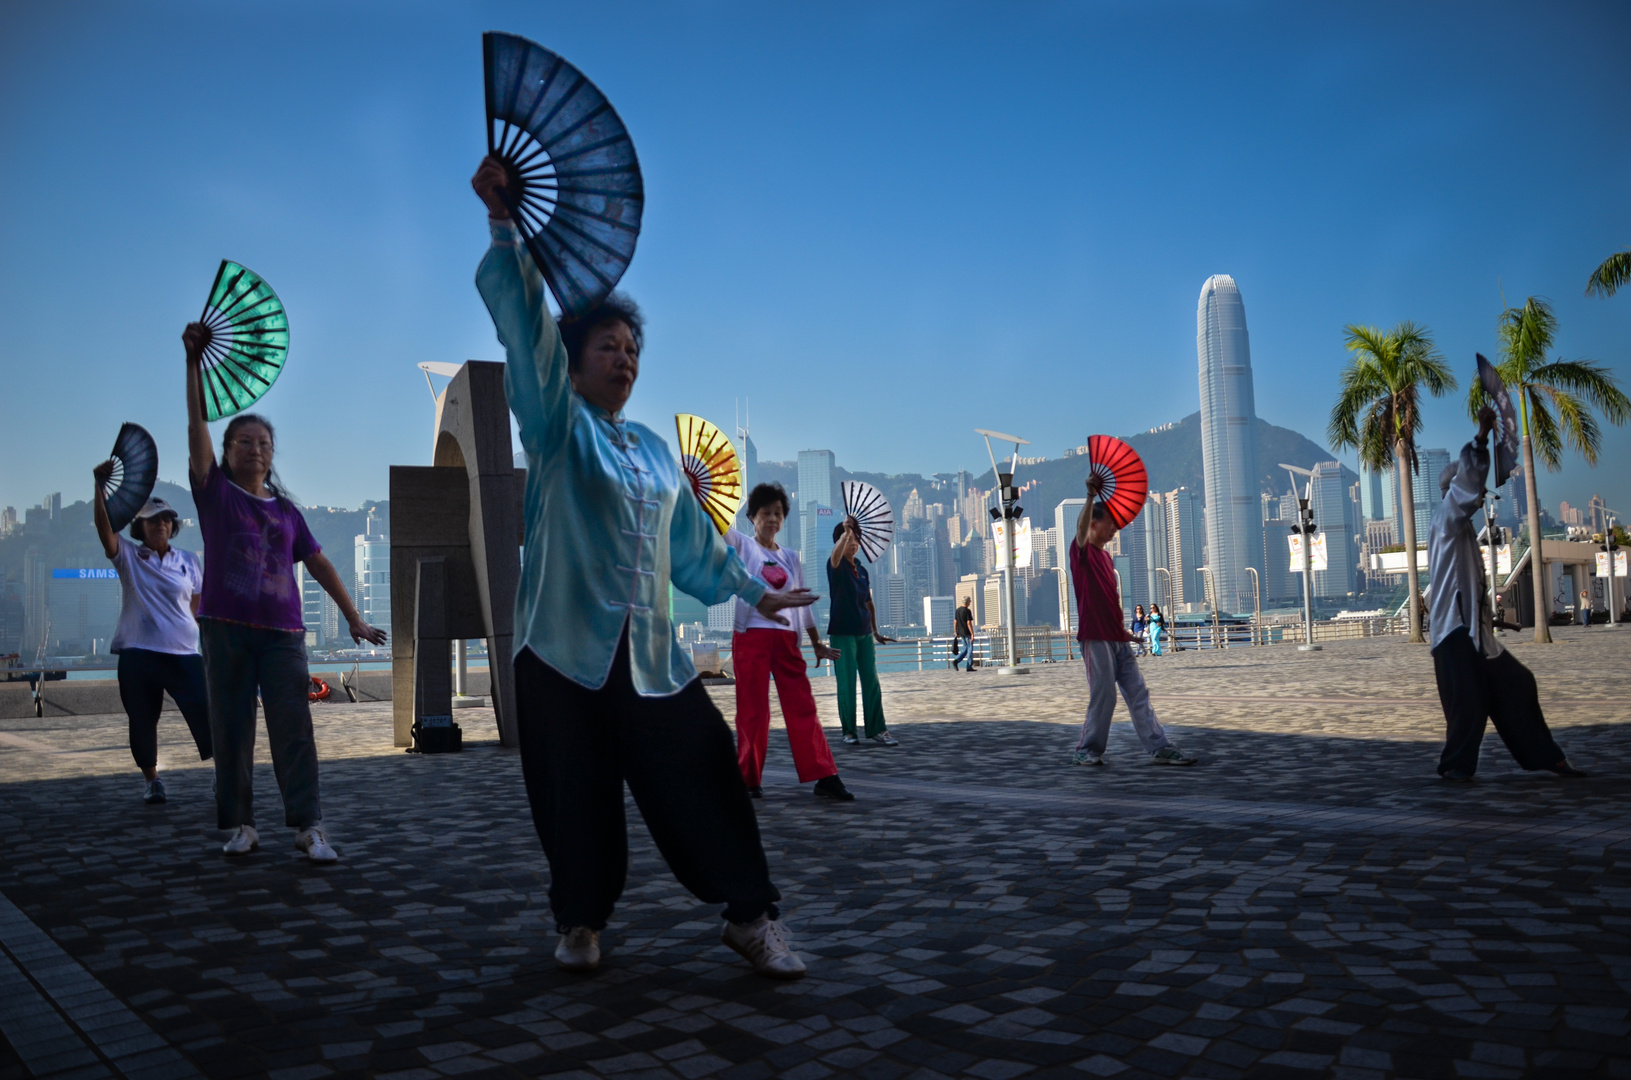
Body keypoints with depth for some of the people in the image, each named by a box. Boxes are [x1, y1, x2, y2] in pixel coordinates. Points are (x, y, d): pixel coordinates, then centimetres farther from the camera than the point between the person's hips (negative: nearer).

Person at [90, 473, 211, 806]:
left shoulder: (189, 561, 9)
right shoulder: (127, 556, 4)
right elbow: (104, 526, -12)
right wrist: (100, 486, -25)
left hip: (183, 653, 0)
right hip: (137, 654, 0)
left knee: (204, 713, -7)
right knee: (142, 720, 8)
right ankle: (152, 780, 23)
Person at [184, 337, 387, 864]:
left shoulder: (286, 510, 14)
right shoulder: (215, 492, 7)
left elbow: (319, 564, 15)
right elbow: (197, 428, -3)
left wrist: (354, 617, 12)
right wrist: (194, 360, -11)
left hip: (283, 631, 1)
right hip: (226, 627, -1)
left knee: (293, 727, -4)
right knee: (231, 729, 3)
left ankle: (308, 826, -4)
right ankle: (240, 825, 11)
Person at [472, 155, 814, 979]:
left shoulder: (655, 450, 17)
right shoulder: (556, 425, 2)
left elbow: (693, 539, 26)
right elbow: (523, 325, -12)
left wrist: (752, 590, 30)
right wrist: (503, 222, -22)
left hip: (650, 654, 4)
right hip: (564, 648, -4)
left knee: (702, 776, 0)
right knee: (577, 793, 3)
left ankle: (751, 916, 10)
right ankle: (580, 921, 24)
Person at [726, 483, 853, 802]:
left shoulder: (792, 558, 15)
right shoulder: (742, 546, 4)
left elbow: (803, 603, 19)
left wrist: (816, 642, 18)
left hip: (787, 638, 4)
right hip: (751, 636, -4)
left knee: (803, 706, 1)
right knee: (753, 710, -1)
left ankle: (824, 778, 1)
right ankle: (749, 779, 10)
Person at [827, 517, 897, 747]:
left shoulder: (862, 571, 14)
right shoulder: (836, 566, -4)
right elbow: (836, 554, -30)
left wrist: (875, 631, 19)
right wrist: (846, 531, -41)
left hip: (864, 633, 6)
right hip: (842, 633, -6)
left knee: (872, 682, 3)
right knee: (846, 683, -2)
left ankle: (876, 731, 6)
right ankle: (849, 731, 7)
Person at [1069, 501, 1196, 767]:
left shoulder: (1106, 556, 18)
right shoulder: (1082, 551, -8)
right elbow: (1081, 529, -31)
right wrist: (1091, 497, -45)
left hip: (1118, 639, 8)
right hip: (1096, 638, -8)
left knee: (1138, 693, 6)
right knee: (1103, 696, -4)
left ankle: (1159, 748, 9)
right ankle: (1086, 750, 10)